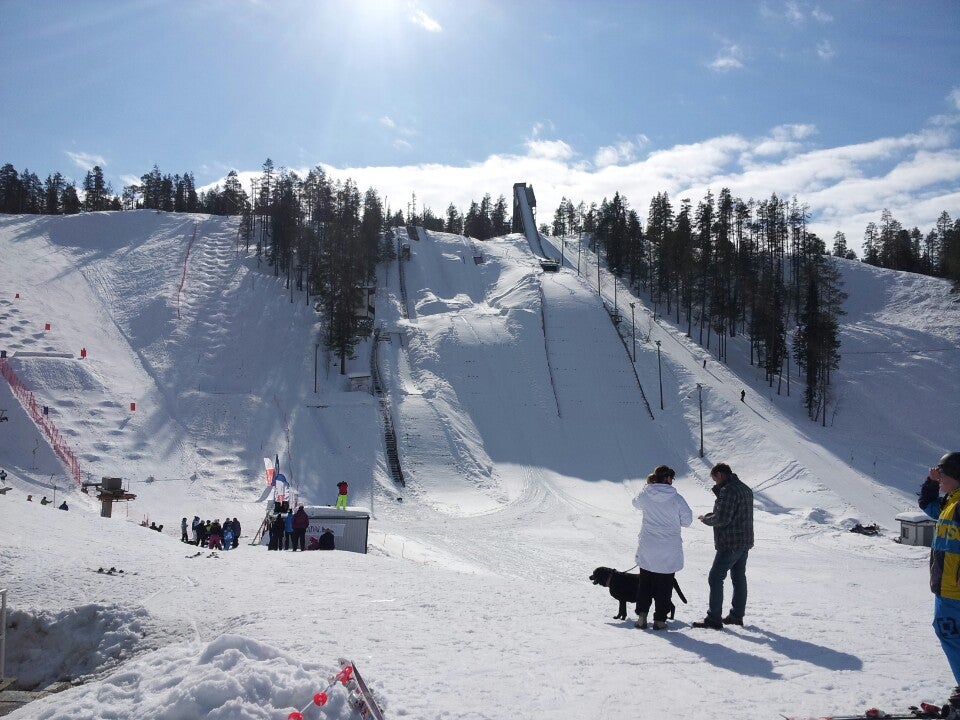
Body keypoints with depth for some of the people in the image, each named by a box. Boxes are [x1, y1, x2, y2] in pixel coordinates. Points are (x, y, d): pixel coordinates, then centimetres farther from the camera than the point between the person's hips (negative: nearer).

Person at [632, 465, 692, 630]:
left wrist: (648, 486, 19)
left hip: (647, 549, 2)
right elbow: (687, 521, -4)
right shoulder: (676, 498, -12)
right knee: (664, 586, 10)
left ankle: (642, 615, 10)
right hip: (669, 551, -2)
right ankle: (660, 619, 12)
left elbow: (636, 503, 18)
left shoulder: (645, 495, -5)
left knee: (645, 583, 16)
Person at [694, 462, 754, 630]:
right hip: (745, 542, 10)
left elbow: (722, 519, -22)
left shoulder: (728, 490, -18)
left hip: (730, 544, -10)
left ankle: (714, 619, -5)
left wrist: (706, 519, -5)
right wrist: (712, 515, 7)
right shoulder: (745, 489, 14)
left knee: (715, 578, -5)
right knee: (739, 578, 16)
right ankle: (737, 615, 23)